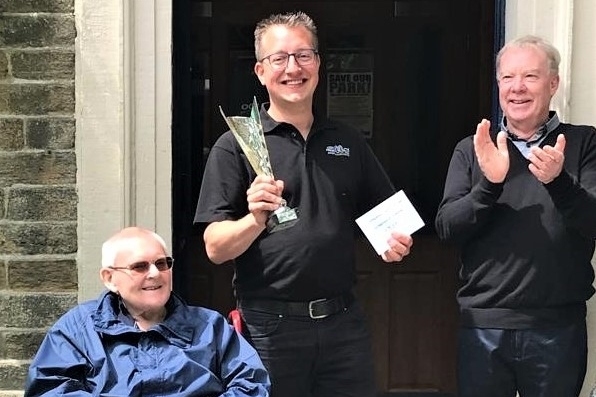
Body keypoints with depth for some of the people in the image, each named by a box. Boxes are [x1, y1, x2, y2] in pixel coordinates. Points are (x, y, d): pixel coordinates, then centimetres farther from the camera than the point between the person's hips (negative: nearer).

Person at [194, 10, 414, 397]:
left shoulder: (349, 142, 10)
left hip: (344, 320, 4)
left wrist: (395, 239, -4)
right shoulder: (236, 146, -3)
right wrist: (255, 220, -27)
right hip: (269, 324, -3)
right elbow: (216, 248, -8)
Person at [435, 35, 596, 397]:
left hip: (558, 327, -1)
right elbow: (446, 228, -3)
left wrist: (558, 181, -27)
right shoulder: (472, 150, 5)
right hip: (483, 325, 1)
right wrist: (488, 183, -19)